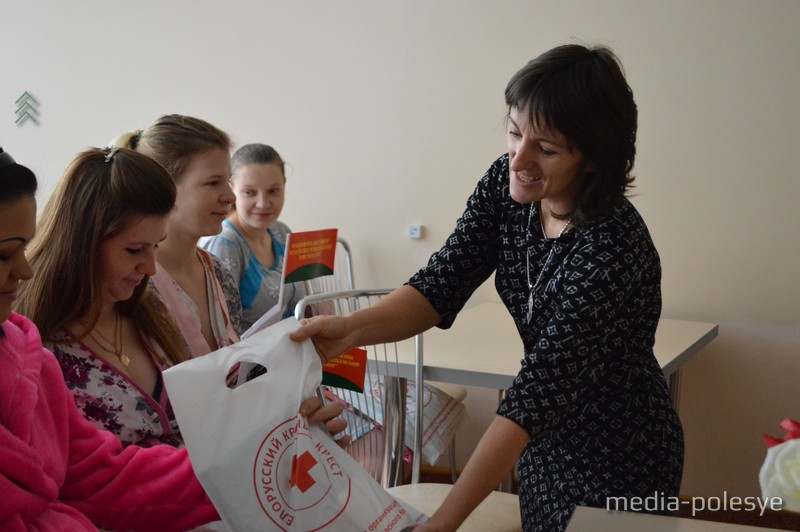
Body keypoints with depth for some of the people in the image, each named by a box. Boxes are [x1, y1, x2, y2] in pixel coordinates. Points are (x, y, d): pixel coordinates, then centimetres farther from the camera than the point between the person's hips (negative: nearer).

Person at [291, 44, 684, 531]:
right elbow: (442, 285, -14)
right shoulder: (506, 184, -12)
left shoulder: (613, 250, -32)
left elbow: (537, 390, -35)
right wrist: (353, 329, -33)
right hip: (548, 440, 6)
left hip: (619, 462, -6)